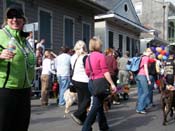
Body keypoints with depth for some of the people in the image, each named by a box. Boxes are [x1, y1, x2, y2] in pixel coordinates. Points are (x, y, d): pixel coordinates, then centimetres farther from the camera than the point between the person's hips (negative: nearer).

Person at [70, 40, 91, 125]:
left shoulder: (73, 57, 8)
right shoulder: (85, 57, -14)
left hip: (75, 79, 8)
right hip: (84, 81, -8)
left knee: (81, 99, 12)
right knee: (87, 98, 4)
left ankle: (82, 118, 16)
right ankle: (77, 114, -4)